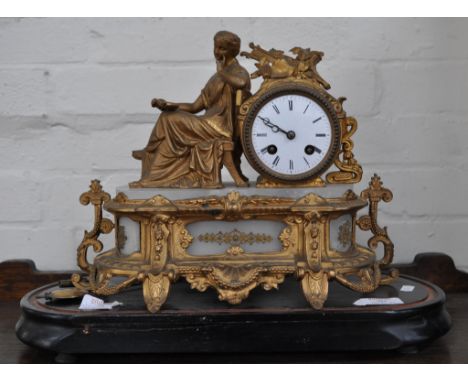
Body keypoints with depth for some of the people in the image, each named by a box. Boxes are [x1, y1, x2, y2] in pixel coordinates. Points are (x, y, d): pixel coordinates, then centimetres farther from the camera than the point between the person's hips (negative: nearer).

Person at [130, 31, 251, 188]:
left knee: (170, 120, -11)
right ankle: (155, 178, -7)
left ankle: (151, 152, 12)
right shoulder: (216, 78, 21)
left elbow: (241, 83, -34)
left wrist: (221, 72, -14)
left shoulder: (240, 72, -4)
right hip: (210, 126, 8)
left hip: (222, 128, -8)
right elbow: (195, 107, 16)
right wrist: (169, 105, 1)